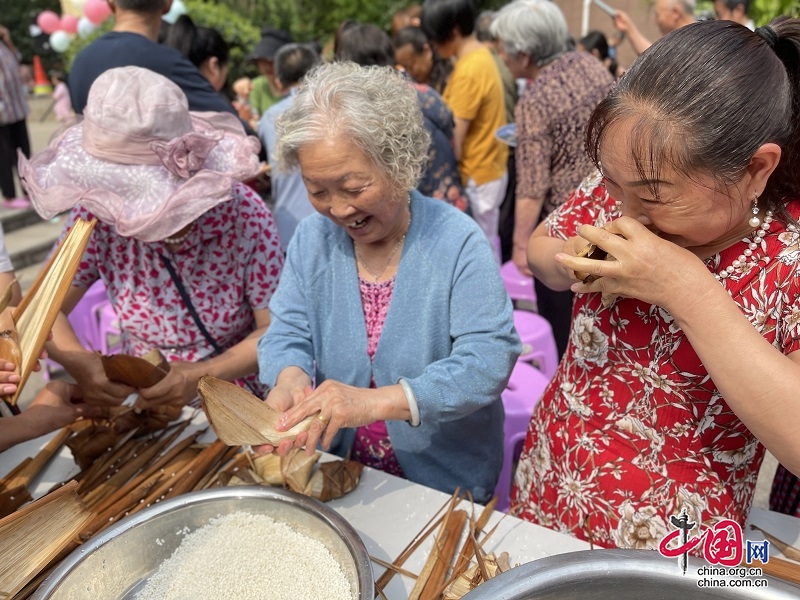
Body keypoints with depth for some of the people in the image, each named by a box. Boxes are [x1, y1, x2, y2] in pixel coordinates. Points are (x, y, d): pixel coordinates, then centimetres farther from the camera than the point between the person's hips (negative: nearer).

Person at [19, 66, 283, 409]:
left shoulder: (243, 213, -18)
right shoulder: (96, 214, -11)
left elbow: (277, 330, -13)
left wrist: (201, 376, -25)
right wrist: (79, 363, -22)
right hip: (136, 394, 3)